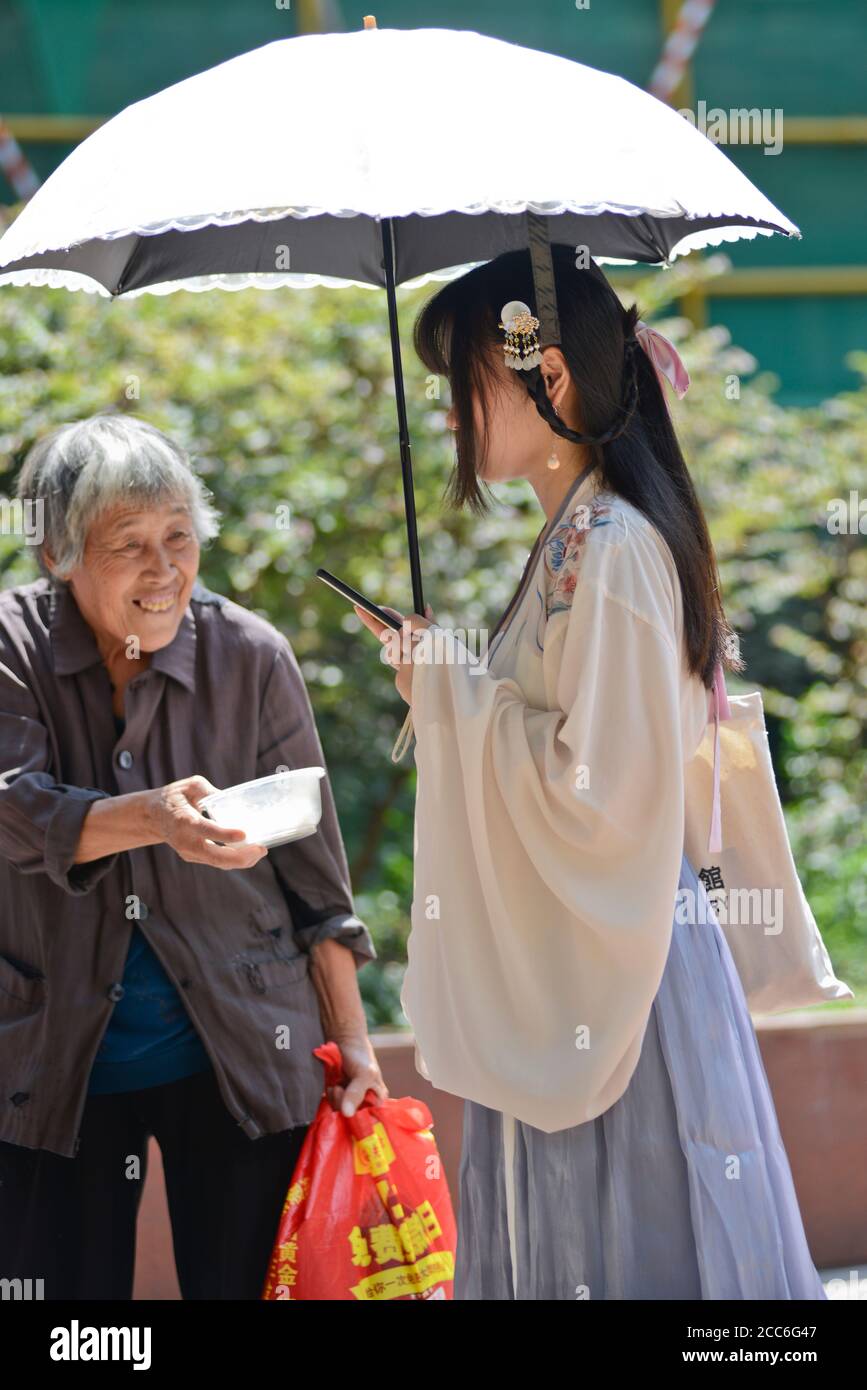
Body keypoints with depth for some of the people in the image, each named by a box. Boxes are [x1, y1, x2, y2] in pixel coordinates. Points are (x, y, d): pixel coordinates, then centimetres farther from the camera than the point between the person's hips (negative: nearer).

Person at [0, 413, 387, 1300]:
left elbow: (313, 870, 2)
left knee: (246, 1284, 2)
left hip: (241, 1060, 0)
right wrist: (155, 817, -40)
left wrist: (353, 1043, 0)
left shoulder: (249, 656, -4)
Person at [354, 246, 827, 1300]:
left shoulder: (611, 549, -18)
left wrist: (457, 693, -14)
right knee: (556, 1239, 15)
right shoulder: (576, 536, 11)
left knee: (618, 1250, 0)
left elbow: (598, 783, -23)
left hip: (600, 971, -10)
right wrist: (449, 679, 10)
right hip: (551, 974, 10)